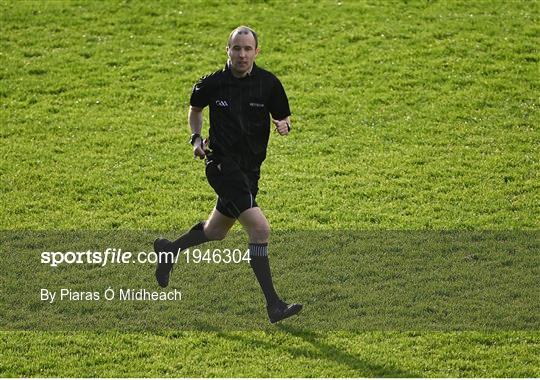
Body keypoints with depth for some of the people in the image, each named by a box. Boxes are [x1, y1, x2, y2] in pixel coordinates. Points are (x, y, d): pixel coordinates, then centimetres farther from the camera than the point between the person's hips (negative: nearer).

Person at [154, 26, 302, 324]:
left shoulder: (268, 83, -4)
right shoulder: (213, 84, -7)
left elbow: (283, 117, 7)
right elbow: (195, 109, 14)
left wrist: (284, 126, -16)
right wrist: (196, 138, 0)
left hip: (250, 169, 5)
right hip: (223, 166, -5)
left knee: (216, 232, 21)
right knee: (260, 229, -19)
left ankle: (169, 250, 49)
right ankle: (273, 305, -14)